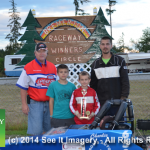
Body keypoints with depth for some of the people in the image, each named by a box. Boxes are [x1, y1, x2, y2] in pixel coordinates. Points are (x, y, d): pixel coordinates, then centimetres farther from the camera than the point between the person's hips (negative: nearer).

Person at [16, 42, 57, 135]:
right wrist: (24, 104, -6)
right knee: (36, 131, -9)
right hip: (35, 103, -4)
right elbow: (23, 88, -1)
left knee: (50, 130, 10)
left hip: (49, 103, 4)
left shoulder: (52, 67, 10)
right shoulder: (28, 67, -2)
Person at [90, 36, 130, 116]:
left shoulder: (120, 61, 4)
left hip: (118, 102, -2)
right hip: (102, 103, 2)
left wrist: (124, 97, -9)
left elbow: (125, 81, 1)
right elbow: (93, 85, 15)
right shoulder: (95, 64, 10)